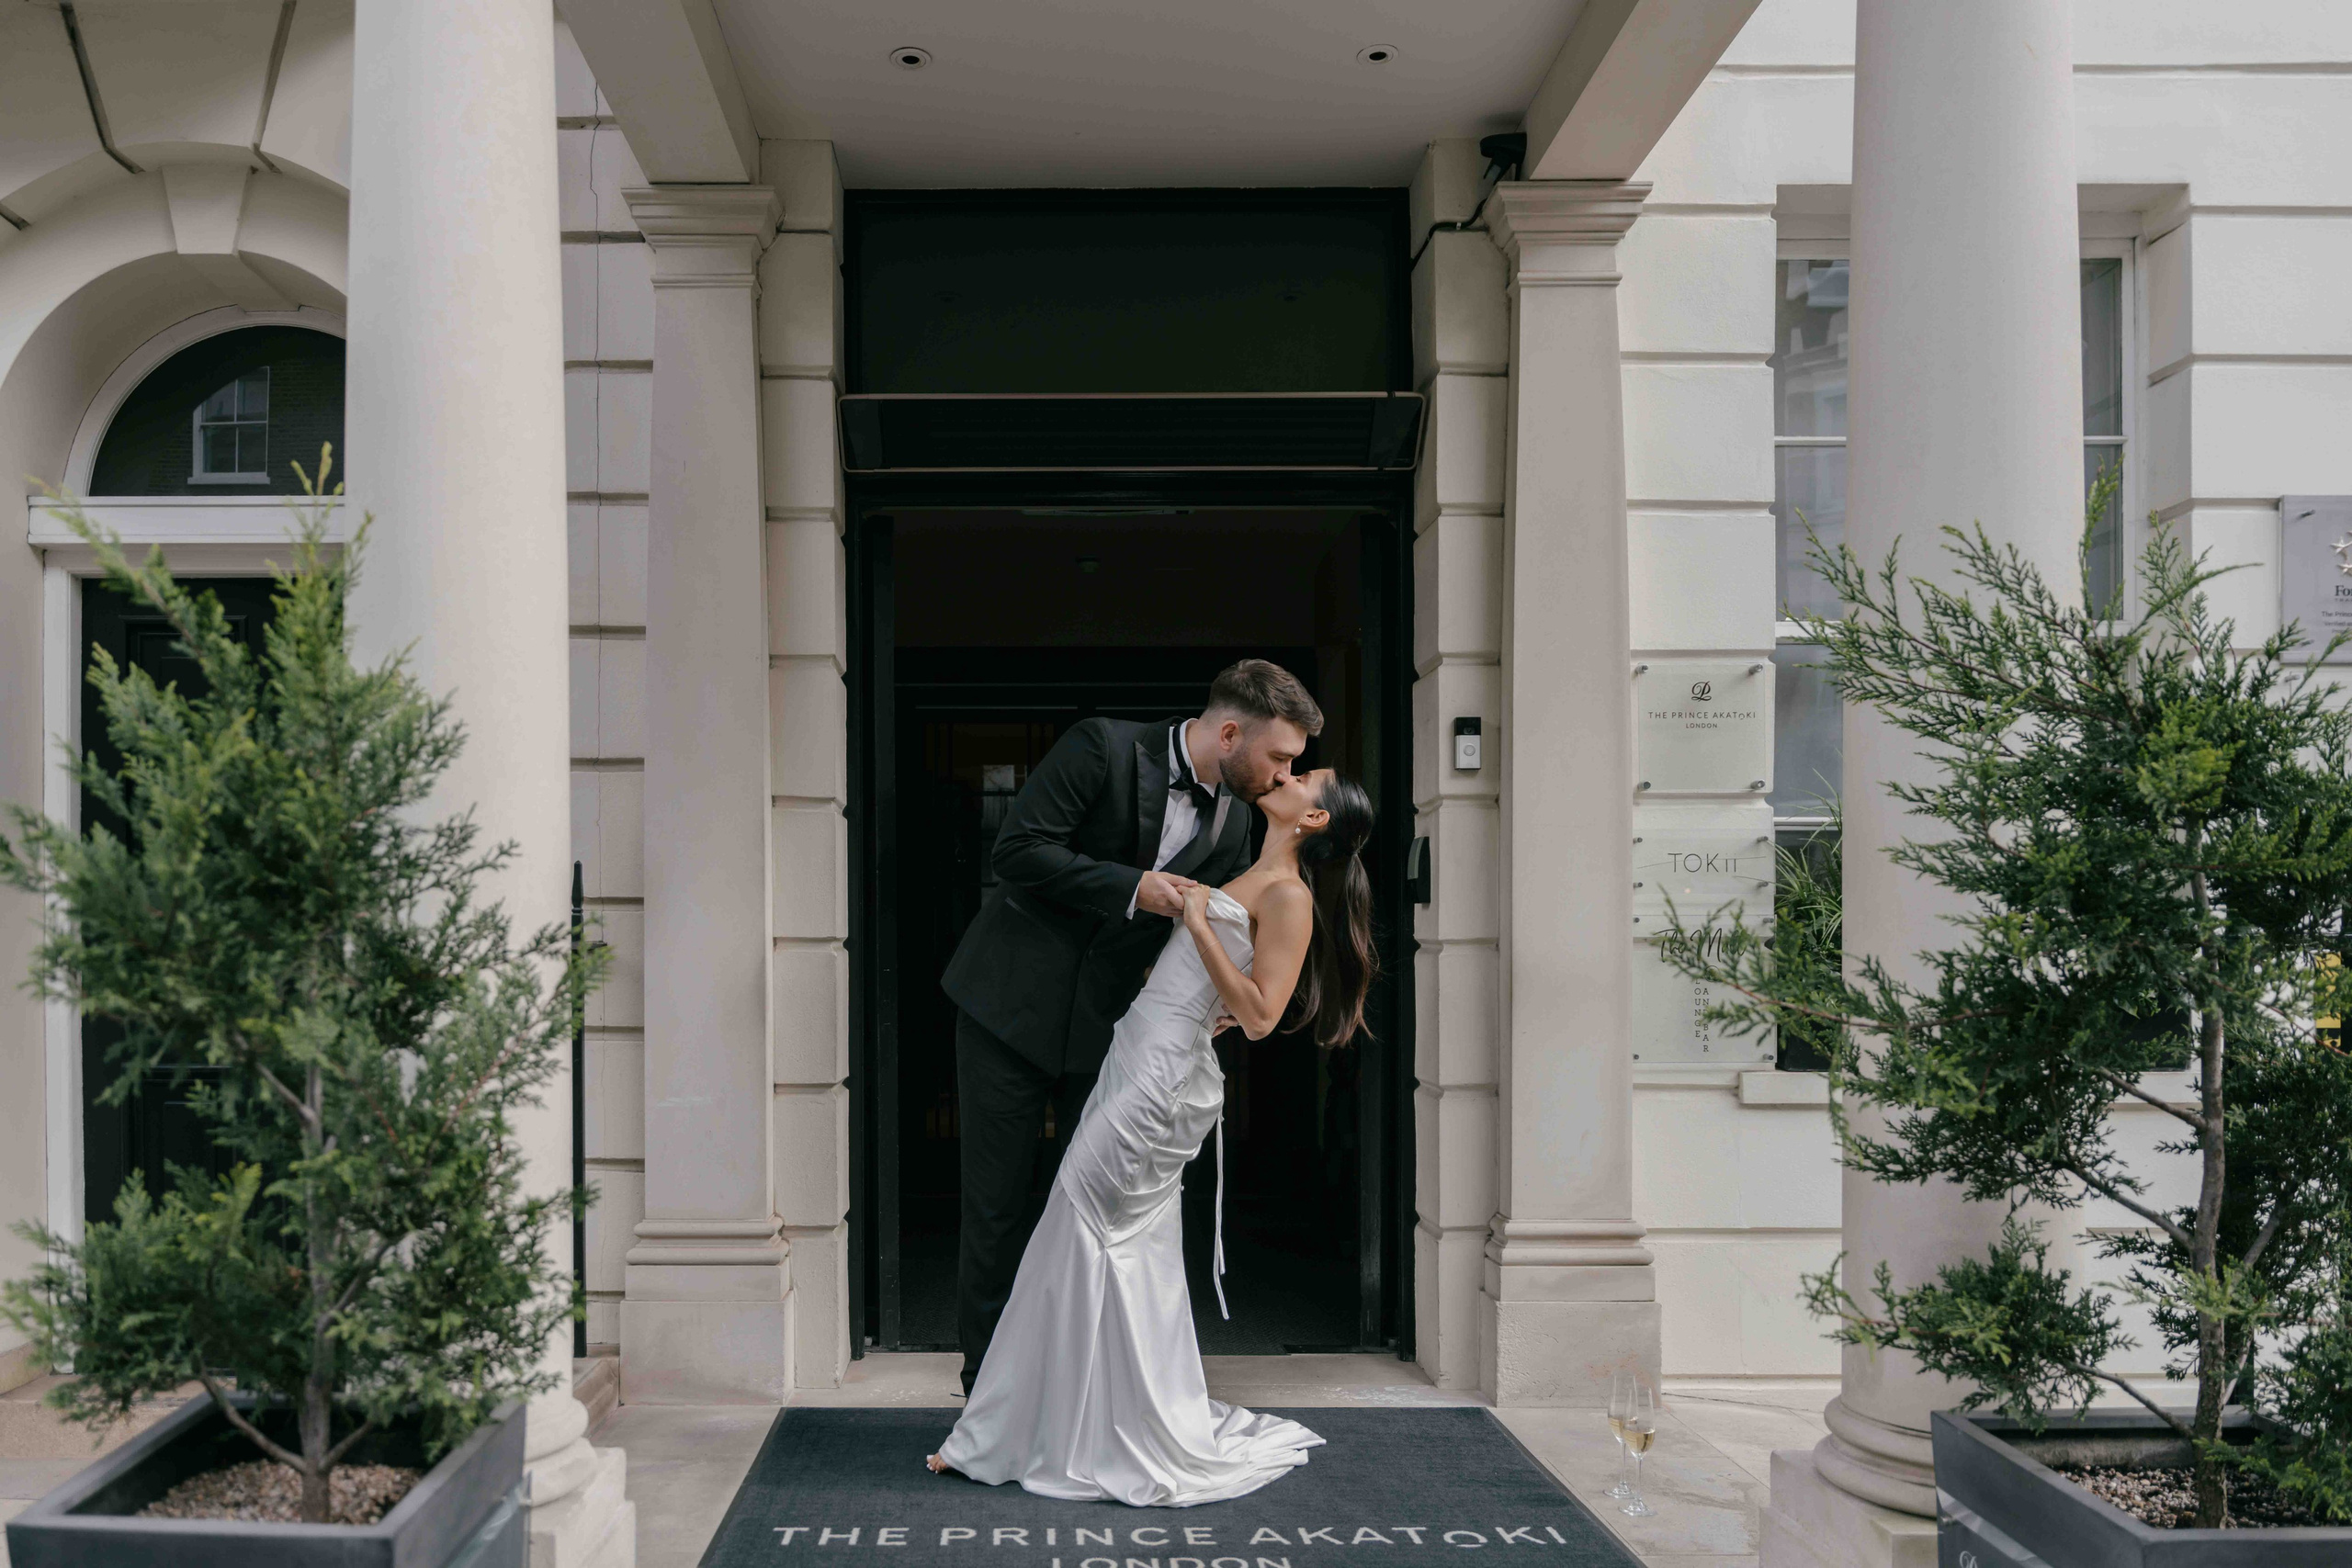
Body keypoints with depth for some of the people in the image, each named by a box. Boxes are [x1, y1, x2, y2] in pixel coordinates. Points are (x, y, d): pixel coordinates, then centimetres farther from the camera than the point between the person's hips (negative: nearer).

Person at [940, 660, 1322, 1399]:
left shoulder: (1232, 823, 2)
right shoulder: (1103, 748, -16)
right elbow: (1018, 850, -20)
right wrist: (1130, 888, -23)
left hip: (1107, 1024, 5)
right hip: (1013, 1003, -5)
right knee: (996, 1205, 3)